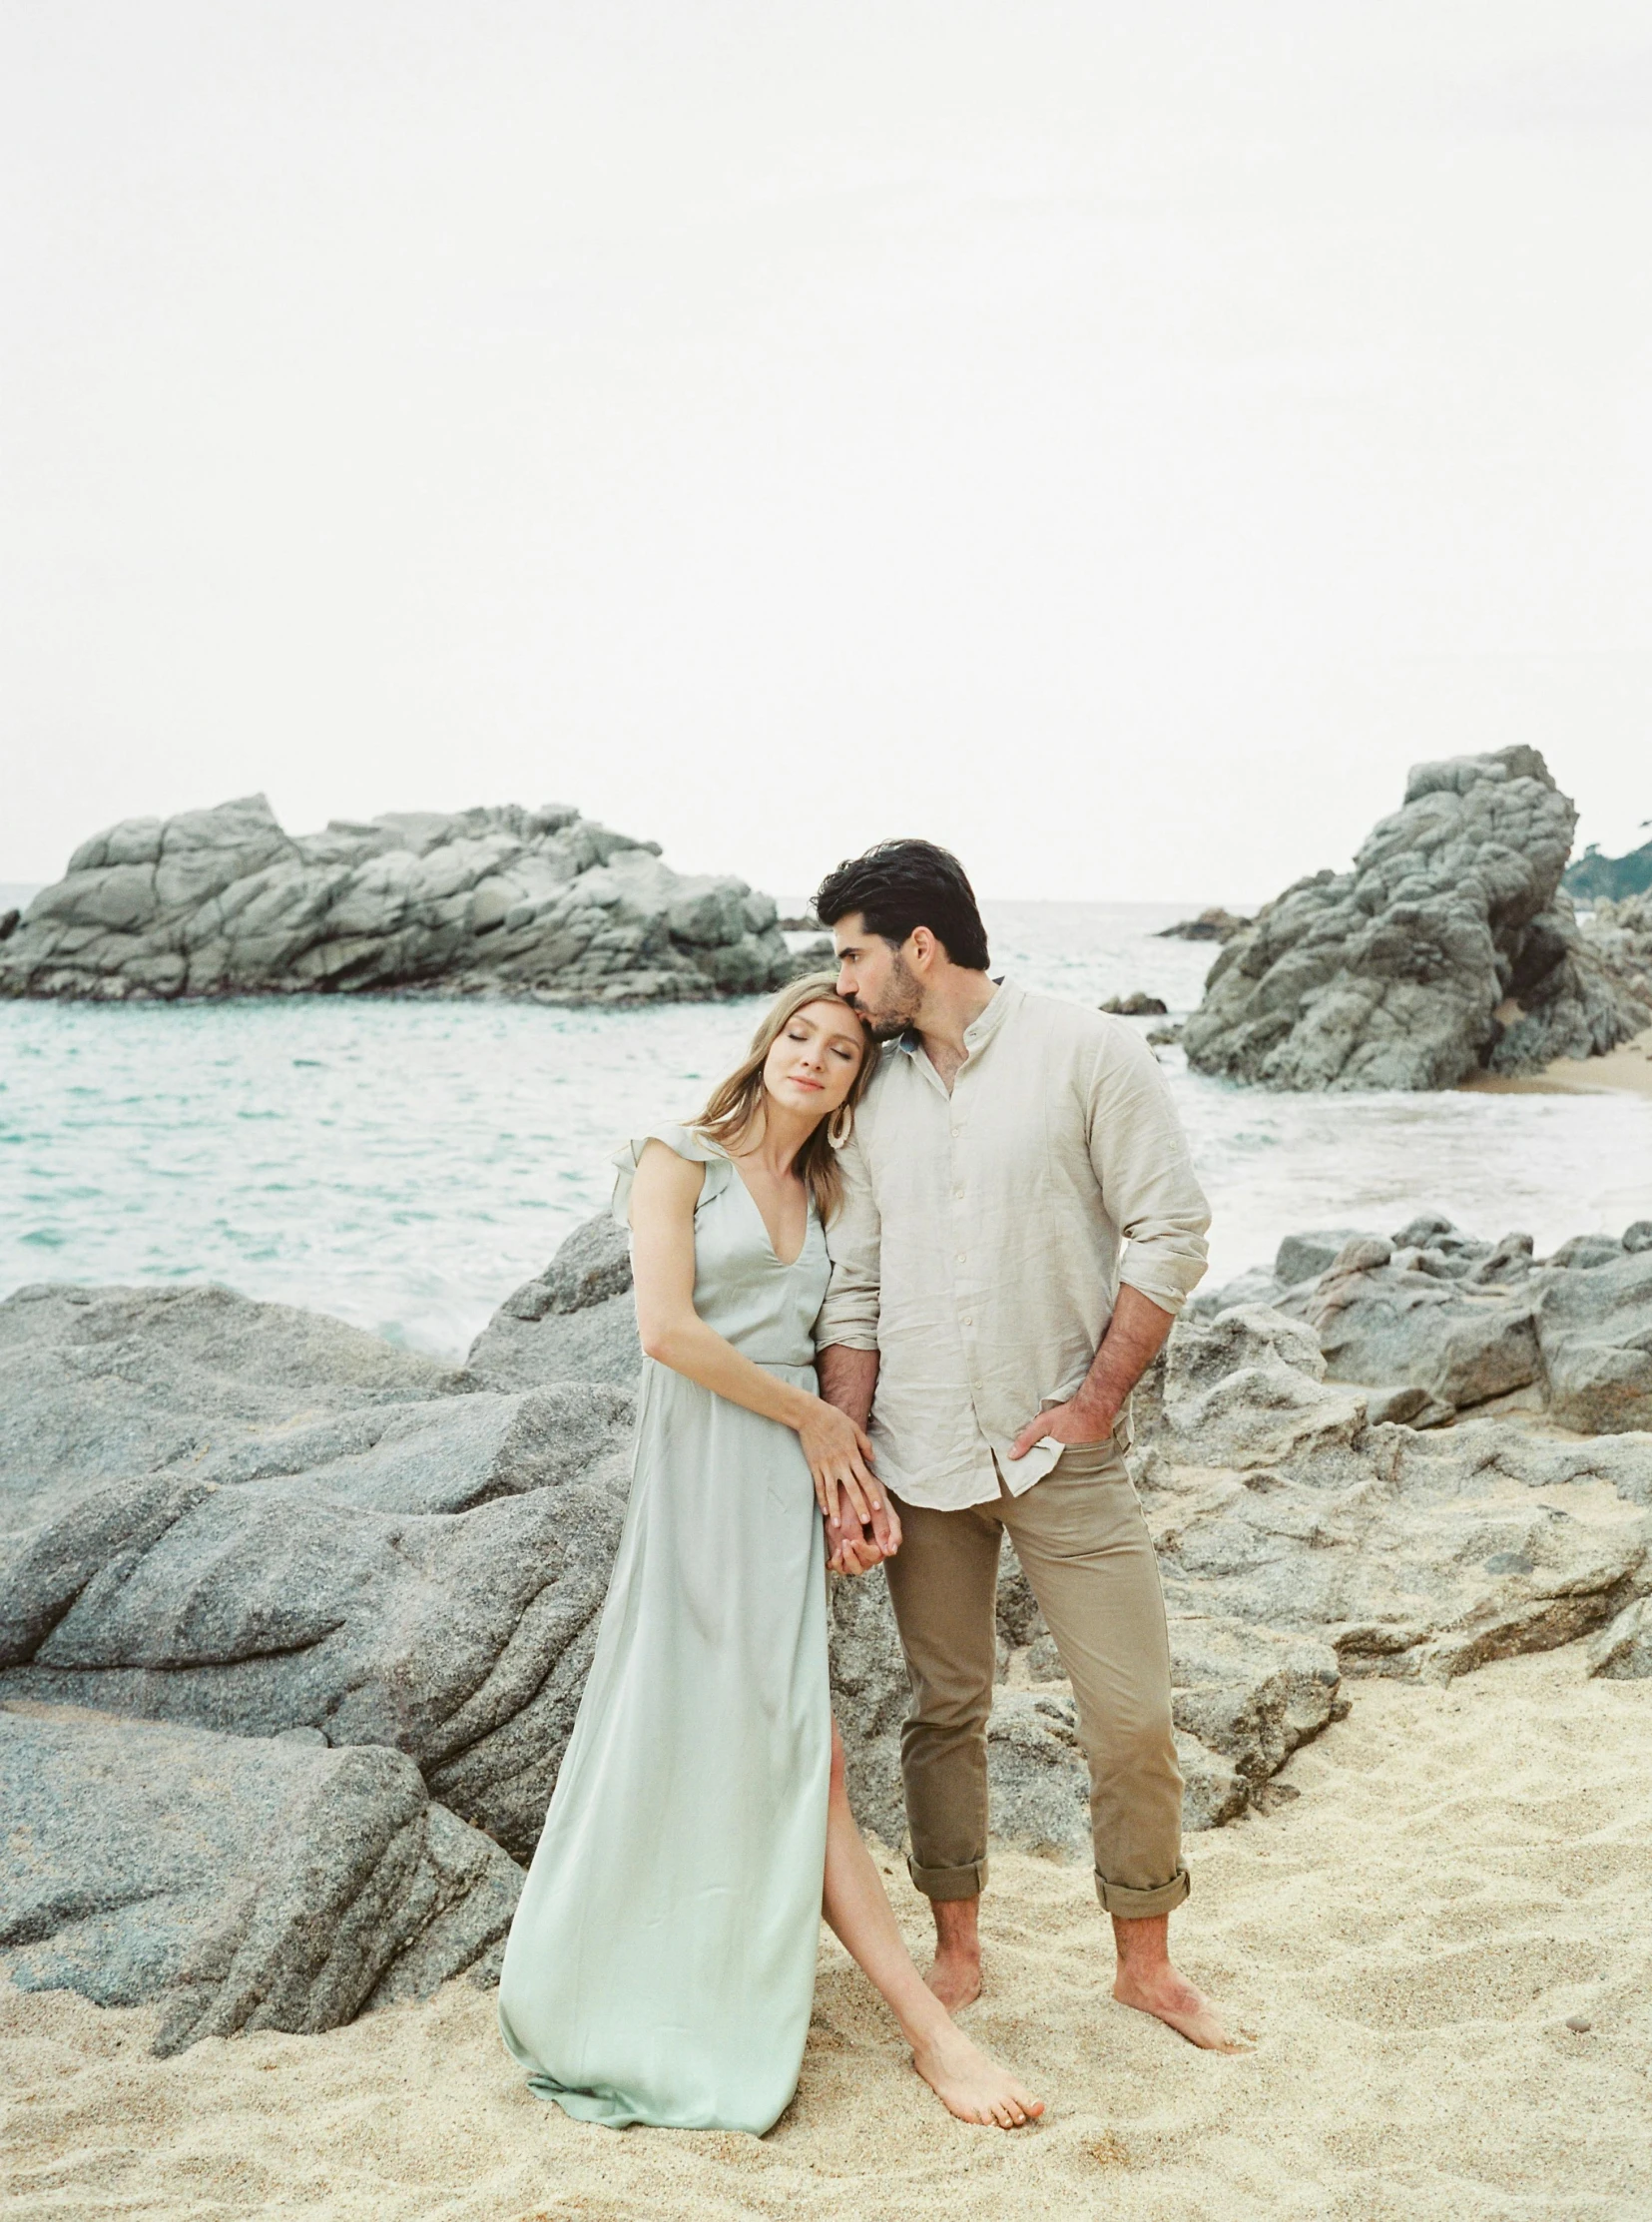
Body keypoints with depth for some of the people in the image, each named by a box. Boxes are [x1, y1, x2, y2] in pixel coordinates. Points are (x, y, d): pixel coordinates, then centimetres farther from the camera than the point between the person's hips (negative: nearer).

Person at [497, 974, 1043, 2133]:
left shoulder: (820, 1196, 17)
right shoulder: (682, 1159, -3)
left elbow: (823, 1350, 16)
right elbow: (668, 1328, -13)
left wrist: (854, 1465, -2)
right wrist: (809, 1415, -8)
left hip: (794, 1476, 7)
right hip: (706, 1464, -7)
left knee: (791, 1757, 5)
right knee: (806, 1761, -7)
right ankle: (931, 2031, -8)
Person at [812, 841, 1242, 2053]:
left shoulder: (1090, 1054, -6)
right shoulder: (873, 1096, 6)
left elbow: (1172, 1232, -7)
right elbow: (853, 1293, 6)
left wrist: (1094, 1402, -11)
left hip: (1064, 1451, -3)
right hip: (921, 1458, 3)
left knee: (1134, 1714, 0)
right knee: (946, 1712, 11)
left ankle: (1148, 1961, 19)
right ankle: (958, 1949, 27)